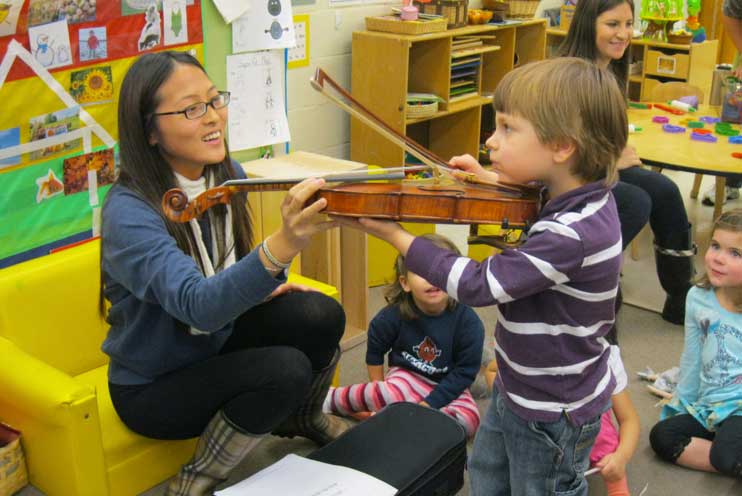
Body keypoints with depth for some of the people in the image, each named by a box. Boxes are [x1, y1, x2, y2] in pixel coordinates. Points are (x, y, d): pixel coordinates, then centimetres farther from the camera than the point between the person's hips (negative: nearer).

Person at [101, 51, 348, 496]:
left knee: (321, 315, -17)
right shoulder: (129, 212, -30)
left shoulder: (227, 175, -8)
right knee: (285, 369, -28)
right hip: (153, 386, -6)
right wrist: (283, 245, -62)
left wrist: (260, 286, -10)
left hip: (216, 341, 6)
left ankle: (302, 418, 15)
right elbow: (197, 304, -46)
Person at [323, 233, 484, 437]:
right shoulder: (394, 315, -13)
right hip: (407, 376, -1)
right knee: (393, 395, -36)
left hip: (446, 386, 1)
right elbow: (375, 351, 5)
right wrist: (379, 394, 2)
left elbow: (465, 371, -13)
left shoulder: (468, 321, -18)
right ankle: (331, 398, -12)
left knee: (470, 420, -29)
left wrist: (429, 403, -19)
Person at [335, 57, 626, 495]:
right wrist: (492, 180, -3)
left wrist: (395, 234, -26)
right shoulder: (573, 196, -9)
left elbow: (478, 285, -32)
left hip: (553, 411, -9)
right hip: (520, 386, 9)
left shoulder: (574, 234, -36)